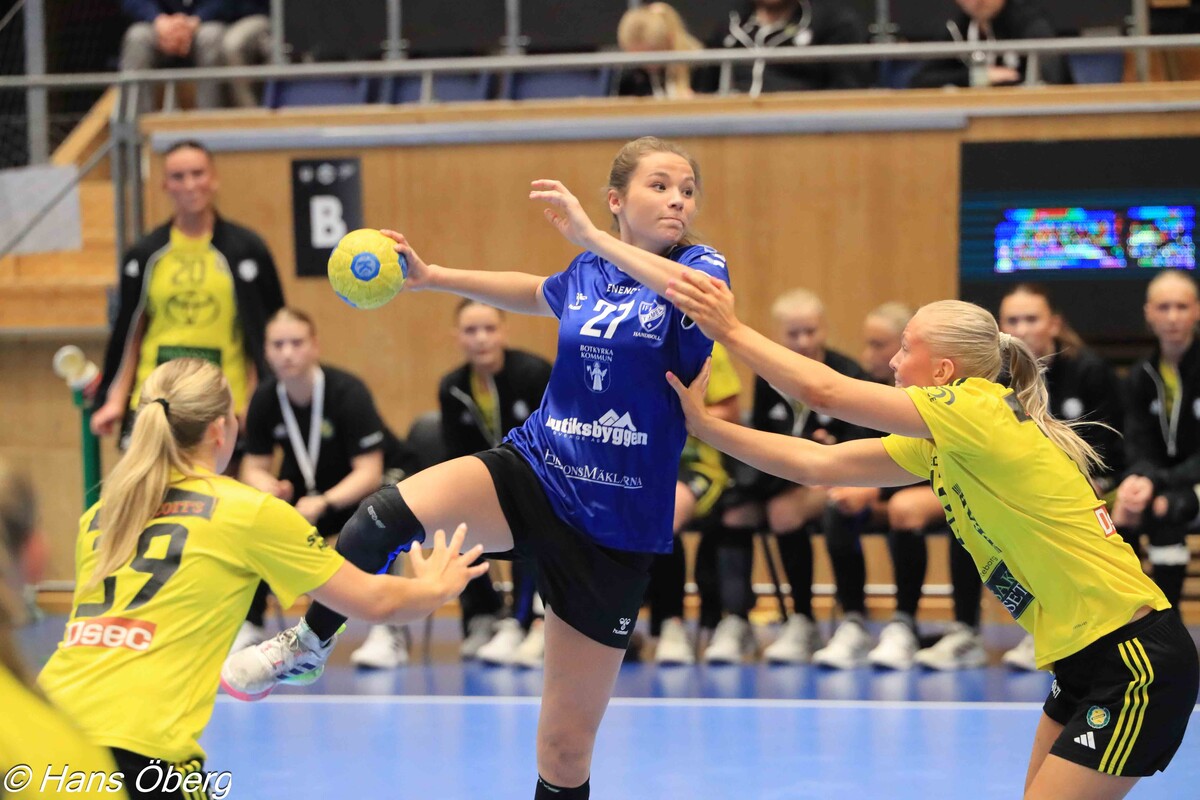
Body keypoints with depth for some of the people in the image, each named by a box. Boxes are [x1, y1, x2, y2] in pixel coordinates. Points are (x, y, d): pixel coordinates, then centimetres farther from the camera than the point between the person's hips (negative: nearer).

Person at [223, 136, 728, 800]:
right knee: (388, 513, -30)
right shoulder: (585, 275, 6)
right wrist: (430, 276, 23)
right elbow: (535, 293, 31)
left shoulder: (699, 265, -5)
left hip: (614, 531, -2)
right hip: (532, 472, 2)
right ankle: (306, 646, -6)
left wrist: (592, 238, -36)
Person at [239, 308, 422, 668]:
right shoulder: (265, 399, -13)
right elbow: (254, 466, -5)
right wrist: (268, 487, -30)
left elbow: (369, 471, -30)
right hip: (312, 488, 5)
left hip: (385, 477, -5)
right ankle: (249, 627, -1)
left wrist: (323, 503, -46)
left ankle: (389, 631, -29)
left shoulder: (347, 391, -27)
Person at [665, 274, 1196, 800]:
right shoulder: (938, 445, 11)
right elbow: (819, 464, 11)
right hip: (1084, 661, 10)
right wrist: (703, 425, 8)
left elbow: (824, 392, -18)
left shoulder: (981, 407, -15)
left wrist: (730, 330, -8)